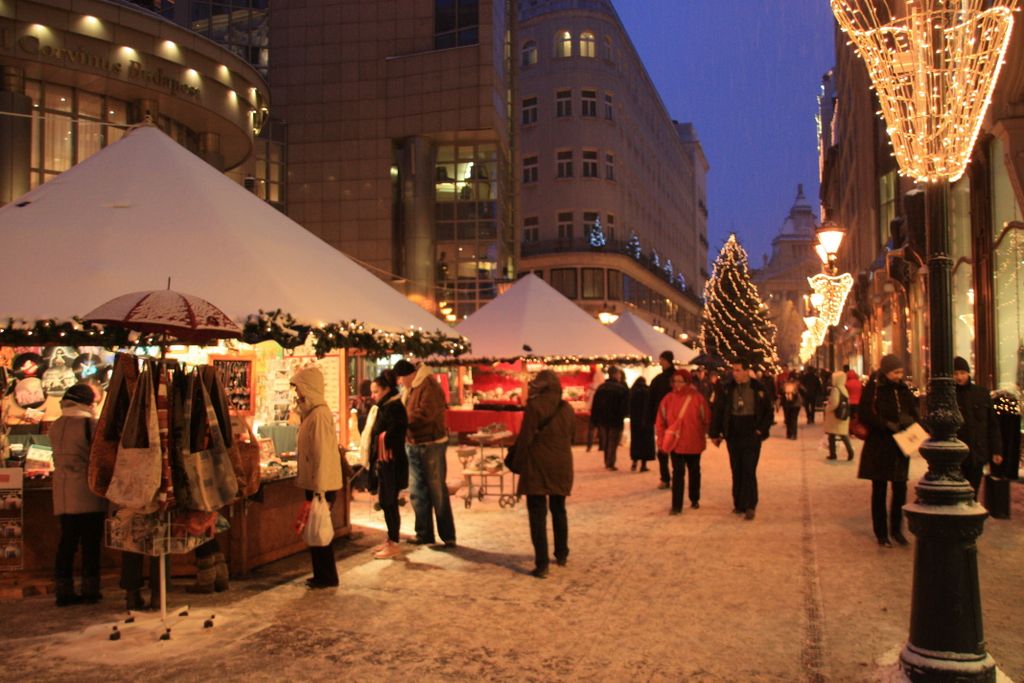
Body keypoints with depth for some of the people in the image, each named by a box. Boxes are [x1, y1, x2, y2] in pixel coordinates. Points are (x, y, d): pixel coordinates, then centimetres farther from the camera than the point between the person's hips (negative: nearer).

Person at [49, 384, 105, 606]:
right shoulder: (90, 424, -10)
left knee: (67, 540, 10)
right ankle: (90, 590, 5)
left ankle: (64, 591, 13)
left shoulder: (56, 426, 9)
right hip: (87, 494, -6)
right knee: (90, 542, 1)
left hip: (63, 494, 6)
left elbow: (60, 457, 15)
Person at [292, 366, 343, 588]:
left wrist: (319, 490, -21)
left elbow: (323, 454, -21)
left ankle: (327, 578, 11)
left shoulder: (320, 414, -18)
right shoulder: (310, 413, 12)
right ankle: (322, 575, 24)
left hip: (322, 486, -9)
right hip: (314, 484, 9)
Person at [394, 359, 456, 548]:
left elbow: (424, 413, -27)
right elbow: (405, 413, 15)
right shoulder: (410, 389, 12)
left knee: (437, 492, -1)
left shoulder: (429, 387, -16)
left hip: (431, 444, -8)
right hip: (413, 445, 8)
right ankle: (424, 534, 21)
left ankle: (448, 536, 8)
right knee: (417, 492, 11)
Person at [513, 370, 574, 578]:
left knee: (538, 514, -1)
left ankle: (542, 564, -4)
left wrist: (518, 459, 2)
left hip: (538, 467, -5)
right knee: (559, 510, 21)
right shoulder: (567, 408, 4)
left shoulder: (535, 406, -13)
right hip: (562, 467, 5)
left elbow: (525, 438, -14)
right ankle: (562, 555, 31)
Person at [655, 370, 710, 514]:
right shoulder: (668, 399, -3)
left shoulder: (697, 398, -8)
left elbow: (706, 419, 0)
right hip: (675, 443, 0)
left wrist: (702, 436, 5)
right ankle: (676, 505, -2)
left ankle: (695, 499, 35)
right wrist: (661, 439, -1)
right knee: (677, 473, -3)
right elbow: (660, 421, 1)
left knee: (694, 472, 17)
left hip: (693, 443, 0)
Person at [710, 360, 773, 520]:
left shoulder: (758, 389, -3)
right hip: (733, 436, 2)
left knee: (749, 471, -6)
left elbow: (768, 412, 4)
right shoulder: (727, 389, 1)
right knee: (736, 472, 9)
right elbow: (718, 411, 4)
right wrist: (715, 433, 2)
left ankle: (749, 506, -2)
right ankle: (738, 504, 18)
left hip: (751, 437, -2)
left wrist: (762, 430, -6)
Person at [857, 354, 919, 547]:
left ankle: (896, 529, 23)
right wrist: (887, 425, -24)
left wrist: (909, 421, -8)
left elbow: (913, 413, 13)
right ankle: (881, 533, 15)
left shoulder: (903, 389, 8)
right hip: (879, 447, -4)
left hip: (900, 447, 4)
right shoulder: (873, 389, -8)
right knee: (879, 490, 5)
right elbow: (865, 415, -13)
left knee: (900, 488, 5)